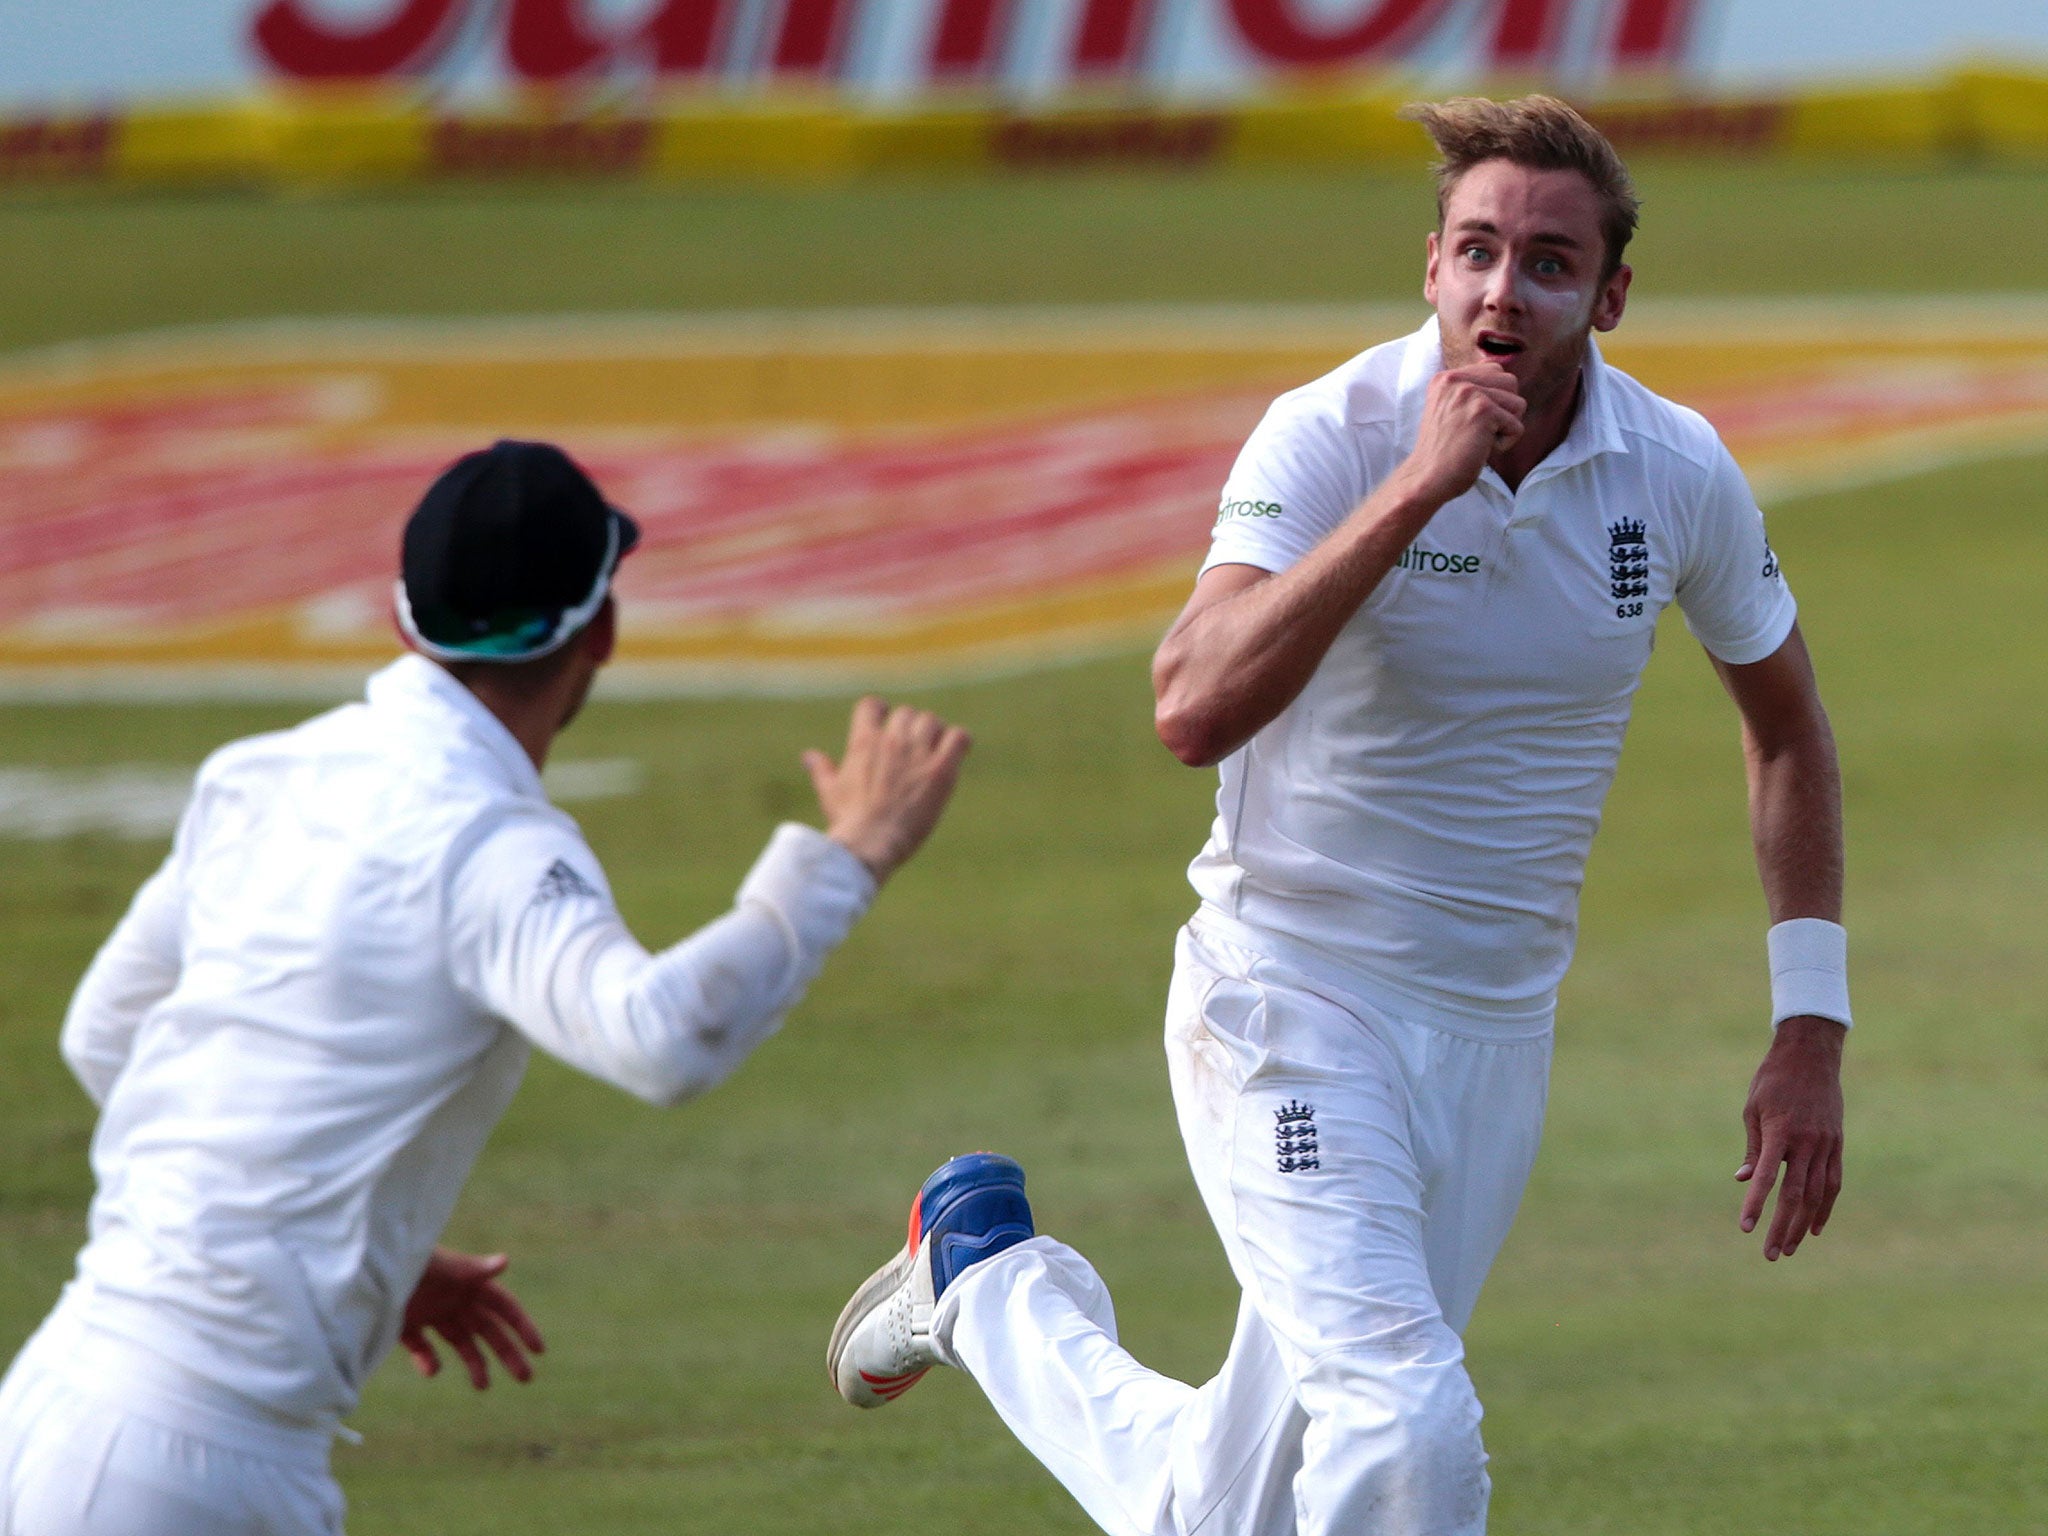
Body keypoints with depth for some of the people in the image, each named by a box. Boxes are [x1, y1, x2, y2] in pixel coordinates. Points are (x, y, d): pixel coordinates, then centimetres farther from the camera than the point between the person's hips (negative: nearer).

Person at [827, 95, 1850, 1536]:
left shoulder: (1681, 476, -4)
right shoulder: (1335, 436, -16)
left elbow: (1786, 723, 14)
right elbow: (1195, 711, -31)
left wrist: (1812, 1031, 7)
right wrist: (1416, 488, -33)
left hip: (1495, 1036, 5)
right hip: (1293, 998, -5)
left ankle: (988, 1286, 35)